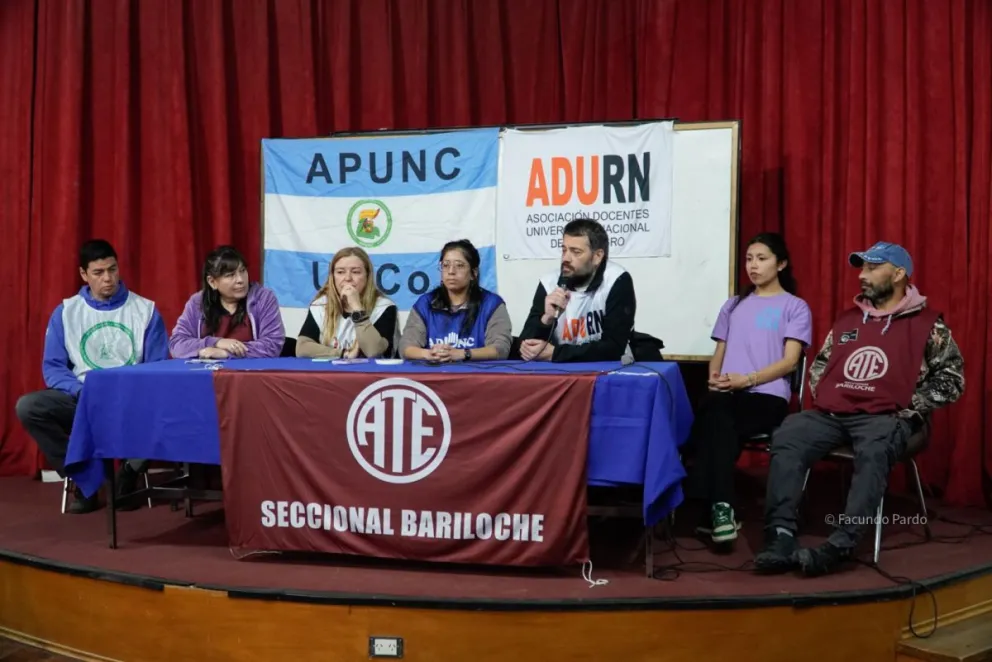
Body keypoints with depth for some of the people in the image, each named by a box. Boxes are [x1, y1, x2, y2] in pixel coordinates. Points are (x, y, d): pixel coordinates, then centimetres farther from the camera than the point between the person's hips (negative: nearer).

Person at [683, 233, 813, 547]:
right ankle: (719, 508, -34)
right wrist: (714, 377, -1)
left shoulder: (795, 307, 8)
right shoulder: (734, 305, 25)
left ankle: (715, 508, -30)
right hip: (727, 393, 4)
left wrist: (748, 379, -16)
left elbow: (789, 361, -2)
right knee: (716, 413, -35)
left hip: (768, 396, -4)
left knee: (713, 418, -34)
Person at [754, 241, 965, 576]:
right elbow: (819, 364, 28)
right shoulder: (848, 319, 22)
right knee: (786, 439, -25)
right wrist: (821, 397, 9)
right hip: (831, 413, 4)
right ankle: (781, 539, -35)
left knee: (873, 453, -39)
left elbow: (951, 378, 4)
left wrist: (909, 408, -5)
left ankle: (839, 547, -47)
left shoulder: (927, 323, 7)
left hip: (885, 416, -4)